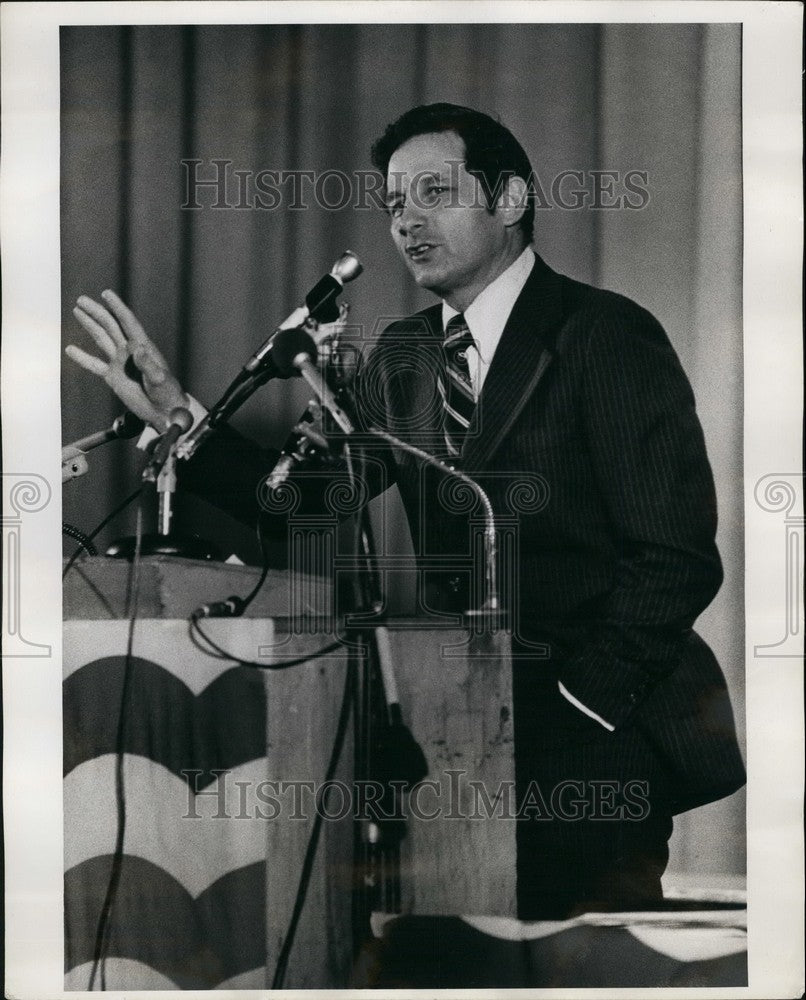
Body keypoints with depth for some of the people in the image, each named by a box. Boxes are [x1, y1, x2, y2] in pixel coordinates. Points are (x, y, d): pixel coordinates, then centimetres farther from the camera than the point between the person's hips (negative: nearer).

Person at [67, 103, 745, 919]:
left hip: (597, 713, -5)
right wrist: (175, 417, -5)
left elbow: (678, 559, -11)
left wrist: (575, 705, -17)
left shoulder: (607, 335, -6)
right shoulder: (402, 354, 13)